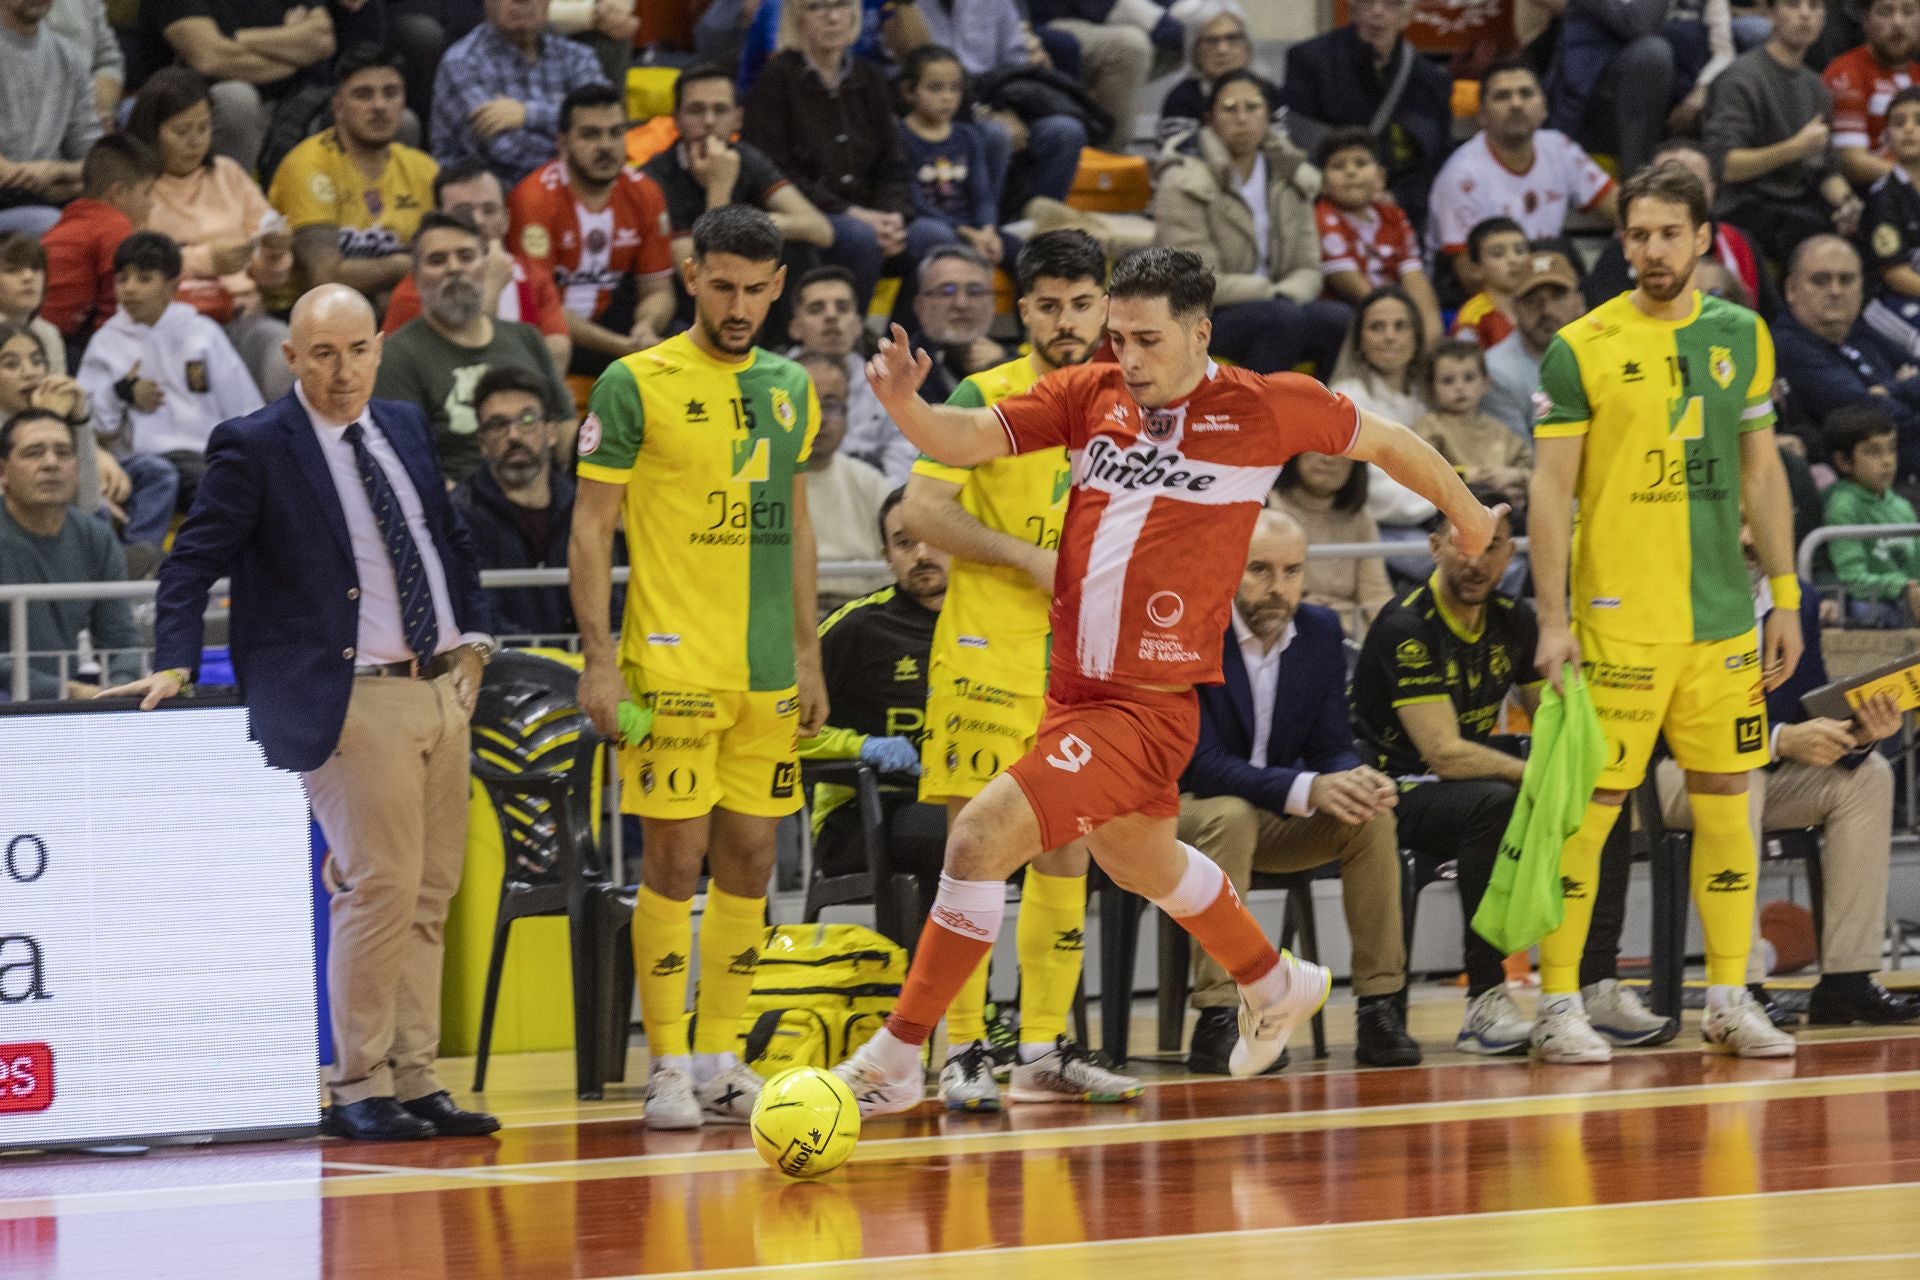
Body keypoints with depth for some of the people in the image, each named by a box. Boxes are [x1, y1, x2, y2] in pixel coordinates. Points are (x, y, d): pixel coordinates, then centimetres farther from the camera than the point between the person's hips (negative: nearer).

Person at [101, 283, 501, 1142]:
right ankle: (357, 1093, -4)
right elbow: (192, 564, -6)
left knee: (430, 894, 8)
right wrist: (174, 665, -17)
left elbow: (452, 539, 24)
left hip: (442, 689, 7)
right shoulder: (254, 449, -5)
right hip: (354, 703, -7)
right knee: (382, 887, -12)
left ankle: (415, 1083, 14)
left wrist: (472, 640, 15)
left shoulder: (406, 428, 14)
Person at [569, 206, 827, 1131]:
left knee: (749, 862, 6)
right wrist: (599, 657, -12)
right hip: (675, 665, -5)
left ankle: (720, 1061, 14)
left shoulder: (789, 388, 12)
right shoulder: (636, 385, -5)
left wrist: (807, 651, 16)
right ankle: (668, 1066, 1)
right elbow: (591, 528, -5)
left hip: (767, 672, 5)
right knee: (675, 861, -5)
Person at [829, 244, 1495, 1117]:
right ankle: (1274, 987, 58)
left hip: (1150, 704, -7)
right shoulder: (1091, 396, 1)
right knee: (1141, 859, 30)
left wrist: (1465, 511, 24)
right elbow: (968, 440, -7)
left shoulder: (1264, 407, -8)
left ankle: (896, 1060, -7)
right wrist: (906, 406, -29)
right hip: (1074, 686, 7)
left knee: (981, 838, -19)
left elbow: (1383, 440, 8)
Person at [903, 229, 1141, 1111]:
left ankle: (1044, 1052, 15)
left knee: (1067, 853, 7)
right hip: (988, 661, -5)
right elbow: (924, 509, -11)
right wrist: (1029, 557, -16)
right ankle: (962, 1052, -5)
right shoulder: (986, 396, -4)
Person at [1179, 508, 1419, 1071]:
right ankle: (1215, 1021, -39)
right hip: (1185, 812, -5)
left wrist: (1357, 780, -26)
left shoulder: (1321, 631, 0)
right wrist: (1307, 790, -37)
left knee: (1372, 818, -19)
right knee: (1232, 816, -37)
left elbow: (1330, 746, 1)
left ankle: (1380, 1008, -17)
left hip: (1277, 818, 5)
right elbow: (1199, 764, -26)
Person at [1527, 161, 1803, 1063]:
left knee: (1725, 797, 7)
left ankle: (1729, 1001, 15)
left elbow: (1761, 471, 15)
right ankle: (1557, 1005, 2)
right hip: (1618, 617, -4)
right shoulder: (1580, 349, -4)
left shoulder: (1741, 335, 9)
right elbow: (1550, 492, -5)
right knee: (1591, 804, -4)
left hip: (1723, 617, 4)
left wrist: (1785, 597, 11)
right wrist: (1553, 620, -11)